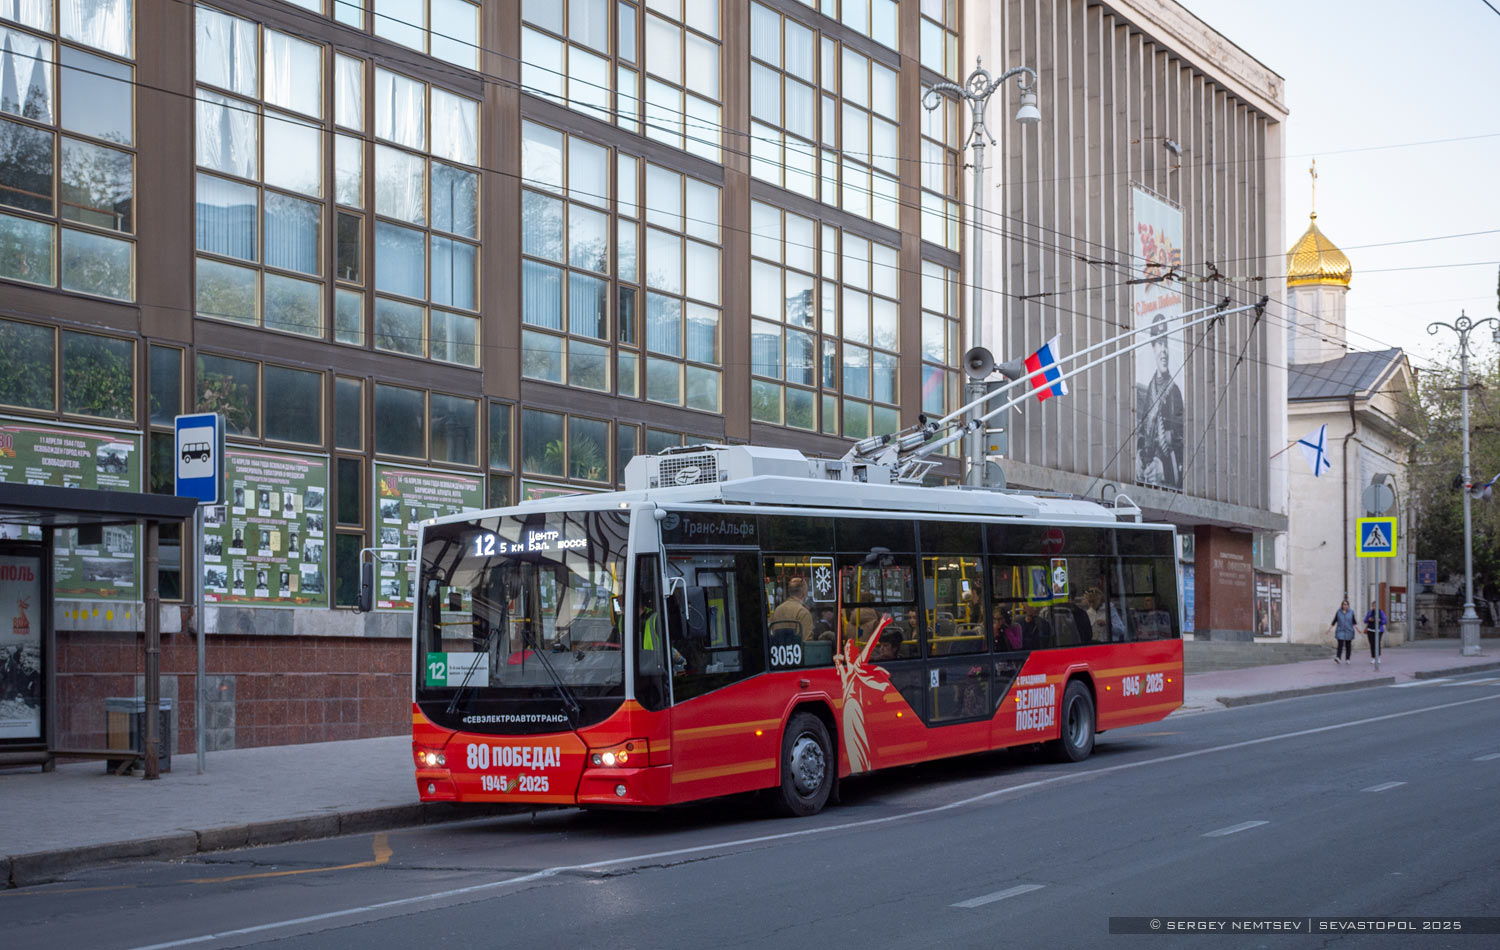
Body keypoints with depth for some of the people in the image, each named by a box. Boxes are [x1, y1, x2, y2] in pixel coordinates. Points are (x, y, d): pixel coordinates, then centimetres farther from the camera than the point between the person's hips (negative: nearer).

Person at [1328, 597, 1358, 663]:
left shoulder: (1351, 612, 2)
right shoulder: (1338, 612, 2)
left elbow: (1354, 622, 2)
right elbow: (1334, 621, 4)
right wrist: (1329, 629, -1)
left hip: (1348, 632, 1)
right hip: (1340, 631, -1)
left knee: (1348, 646, 5)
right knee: (1340, 645, -14)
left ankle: (1347, 659, 16)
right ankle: (1337, 658, -26)